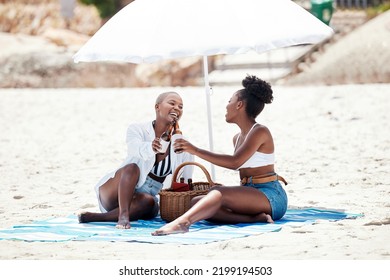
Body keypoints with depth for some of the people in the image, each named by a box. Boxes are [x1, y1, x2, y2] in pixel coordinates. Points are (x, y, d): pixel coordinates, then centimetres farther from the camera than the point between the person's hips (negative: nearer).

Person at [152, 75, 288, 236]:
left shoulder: (260, 132, -10)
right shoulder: (237, 138, 20)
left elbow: (235, 162, -23)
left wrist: (197, 151, -25)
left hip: (271, 197, -9)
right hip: (251, 194, 9)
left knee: (218, 193, -34)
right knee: (195, 203, -10)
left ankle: (182, 222, -59)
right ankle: (254, 218, -27)